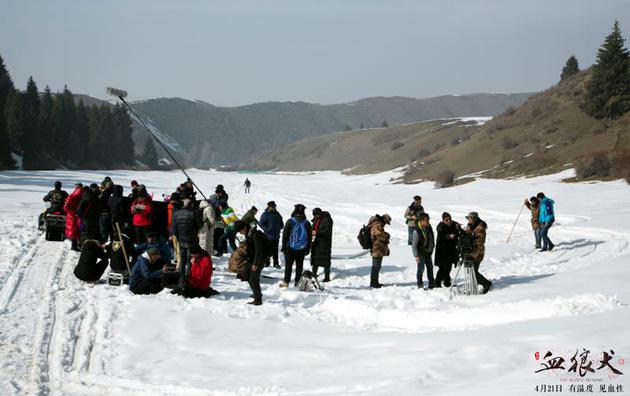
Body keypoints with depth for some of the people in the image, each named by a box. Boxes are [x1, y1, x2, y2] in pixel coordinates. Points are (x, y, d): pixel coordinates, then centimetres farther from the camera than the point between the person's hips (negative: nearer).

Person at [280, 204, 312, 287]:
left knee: (288, 265, 4)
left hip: (291, 247, -2)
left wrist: (283, 246, 5)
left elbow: (285, 235, -3)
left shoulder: (290, 222, -7)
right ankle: (297, 282, 10)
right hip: (302, 249, 2)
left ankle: (286, 282, 5)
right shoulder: (307, 223, 1)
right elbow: (309, 237, 7)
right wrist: (307, 249, 15)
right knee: (299, 265, 8)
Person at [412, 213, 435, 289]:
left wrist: (431, 250, 15)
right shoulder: (417, 231, -20)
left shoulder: (429, 228, 1)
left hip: (428, 252, 7)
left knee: (430, 268, 14)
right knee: (421, 268, -5)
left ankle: (432, 284, 25)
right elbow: (414, 244, -18)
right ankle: (420, 285, 4)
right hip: (421, 253, -7)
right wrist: (416, 255, -19)